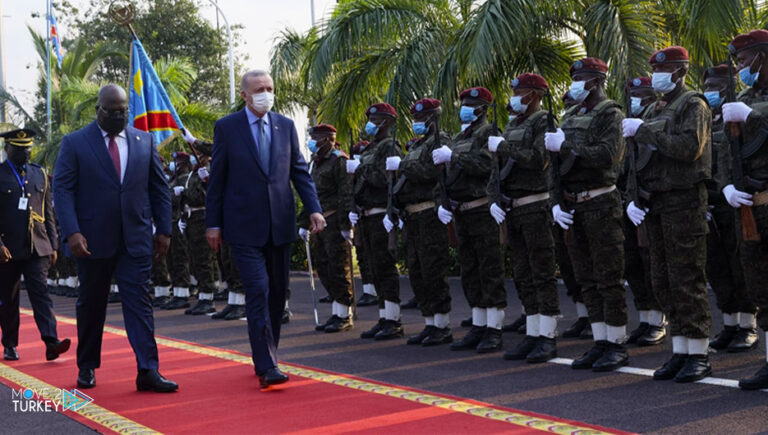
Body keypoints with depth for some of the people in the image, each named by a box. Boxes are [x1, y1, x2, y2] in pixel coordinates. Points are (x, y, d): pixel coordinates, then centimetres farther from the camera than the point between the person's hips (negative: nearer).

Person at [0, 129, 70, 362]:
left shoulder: (40, 174, 13)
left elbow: (48, 213, 15)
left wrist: (53, 245, 10)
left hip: (37, 247, 2)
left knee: (41, 292, -9)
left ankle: (51, 342, -18)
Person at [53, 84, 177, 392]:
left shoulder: (144, 141, 9)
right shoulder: (74, 143, 0)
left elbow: (159, 188, 11)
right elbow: (62, 190, -5)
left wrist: (163, 229, 4)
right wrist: (72, 232, -17)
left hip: (136, 240, 1)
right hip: (93, 241, -1)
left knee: (139, 302, -4)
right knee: (91, 305, 11)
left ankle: (148, 370, -7)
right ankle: (87, 367, 25)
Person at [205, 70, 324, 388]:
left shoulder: (286, 126, 9)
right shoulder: (227, 127, -1)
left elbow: (299, 171, 10)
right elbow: (217, 179, 1)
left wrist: (314, 209, -3)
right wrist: (213, 223, -1)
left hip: (280, 224, 4)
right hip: (245, 225, -4)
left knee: (277, 292, 10)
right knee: (258, 291, -12)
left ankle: (265, 357, 26)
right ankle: (267, 366, -11)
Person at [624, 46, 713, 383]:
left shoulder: (693, 105, -5)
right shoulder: (654, 110, 18)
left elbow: (689, 148, -22)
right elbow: (639, 159, 18)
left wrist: (644, 130, -16)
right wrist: (632, 198, 6)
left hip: (684, 201, -8)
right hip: (656, 203, 8)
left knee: (687, 279, -6)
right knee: (663, 281, 9)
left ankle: (699, 355, 1)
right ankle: (679, 352, 16)